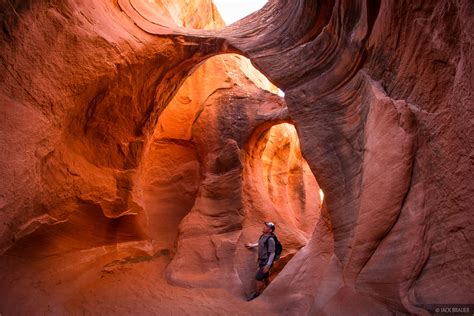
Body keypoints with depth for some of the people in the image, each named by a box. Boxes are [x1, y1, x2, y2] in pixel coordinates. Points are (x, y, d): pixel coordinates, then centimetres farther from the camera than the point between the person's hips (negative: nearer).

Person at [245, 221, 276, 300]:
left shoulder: (270, 239, -23)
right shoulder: (263, 236, 2)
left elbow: (272, 253, -22)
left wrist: (268, 265, -24)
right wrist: (252, 245, 36)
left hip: (266, 262, -8)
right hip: (262, 261, 8)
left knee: (258, 278, -5)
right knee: (265, 277, 19)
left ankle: (257, 295, 10)